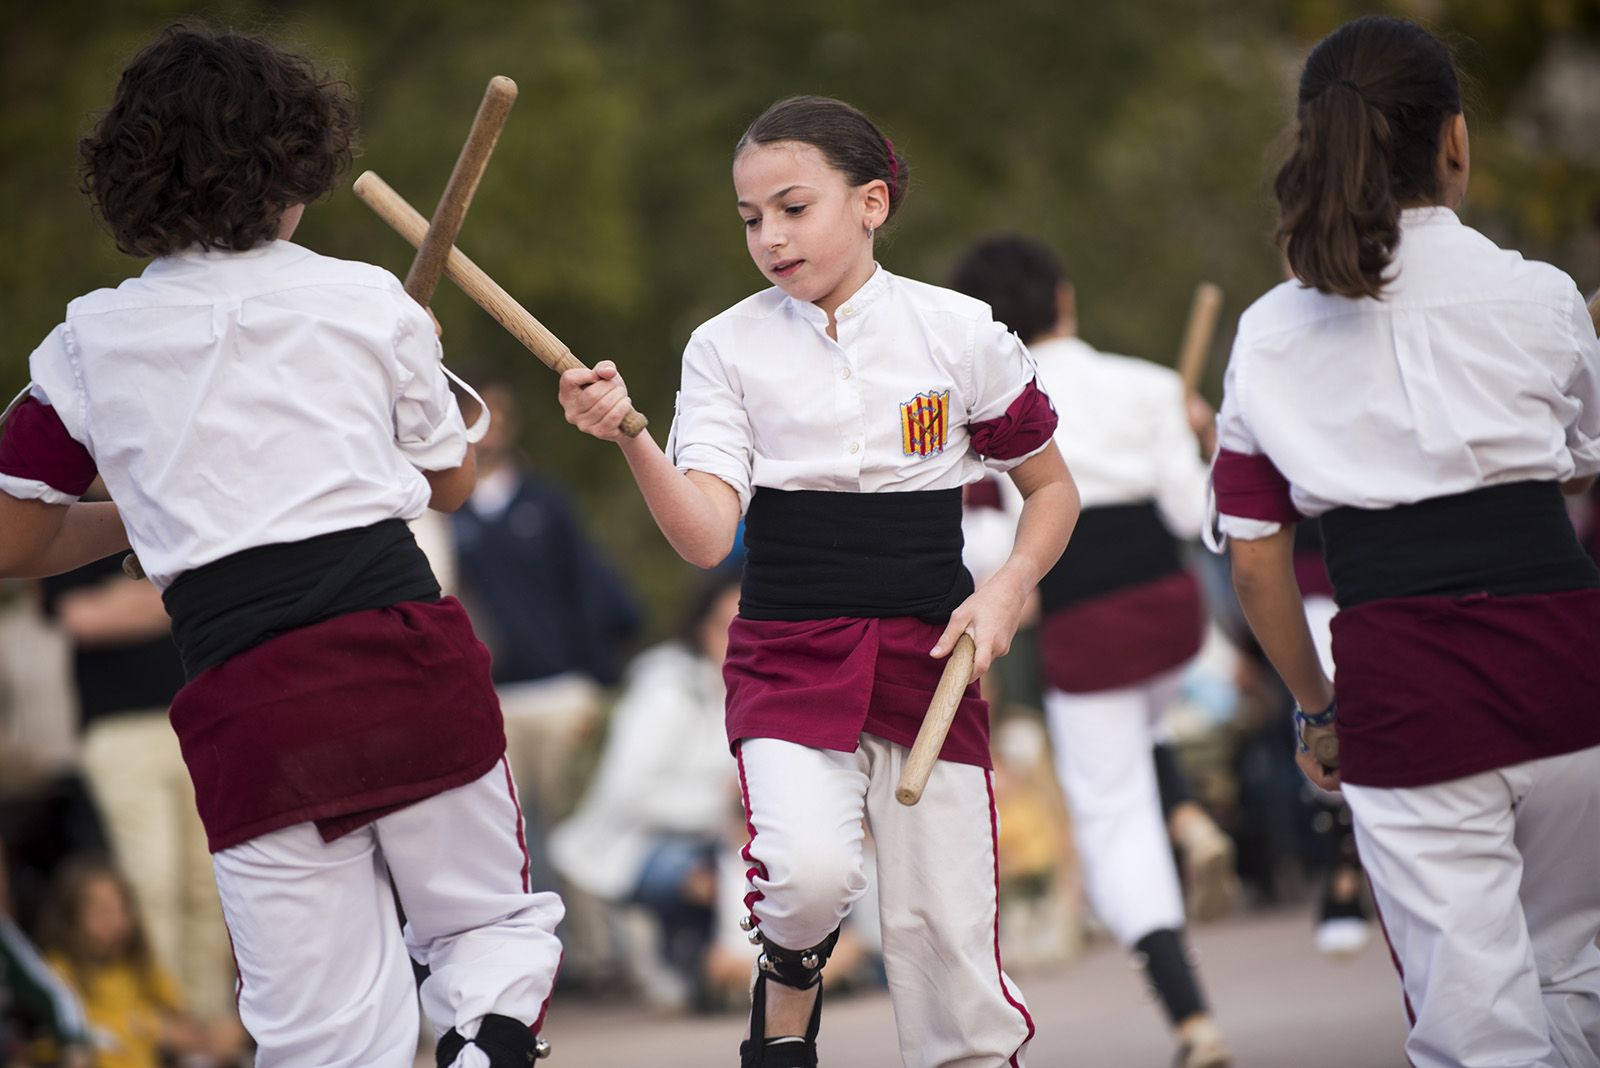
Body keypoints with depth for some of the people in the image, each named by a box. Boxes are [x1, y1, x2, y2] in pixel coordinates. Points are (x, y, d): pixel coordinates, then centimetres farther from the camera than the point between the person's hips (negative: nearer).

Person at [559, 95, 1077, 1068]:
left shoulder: (958, 332, 1)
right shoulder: (729, 347, 1)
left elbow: (1052, 488, 13)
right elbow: (705, 537, -9)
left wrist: (1006, 591, -5)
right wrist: (629, 437, -25)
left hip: (928, 659, 1)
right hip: (789, 654, -1)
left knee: (948, 938, -4)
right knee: (809, 869, -26)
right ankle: (790, 989, 9)